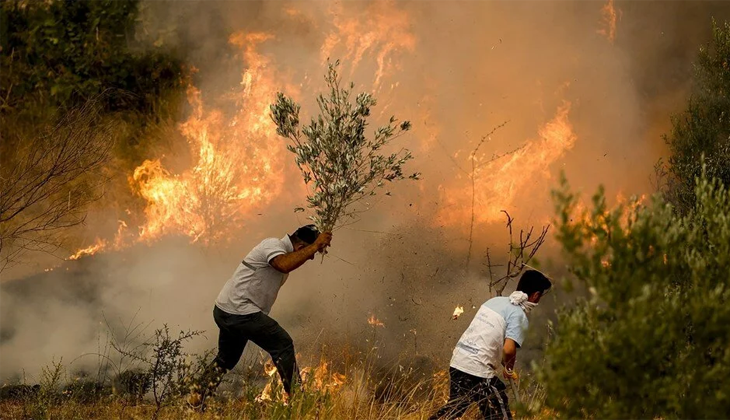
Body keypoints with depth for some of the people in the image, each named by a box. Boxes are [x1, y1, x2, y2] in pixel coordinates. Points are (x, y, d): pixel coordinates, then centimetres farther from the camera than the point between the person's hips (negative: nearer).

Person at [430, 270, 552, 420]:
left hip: (457, 361, 8)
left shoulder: (495, 301, 14)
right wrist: (509, 369, 0)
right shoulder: (519, 315, -9)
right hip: (478, 370, -8)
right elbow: (509, 349, -21)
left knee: (454, 408, 23)